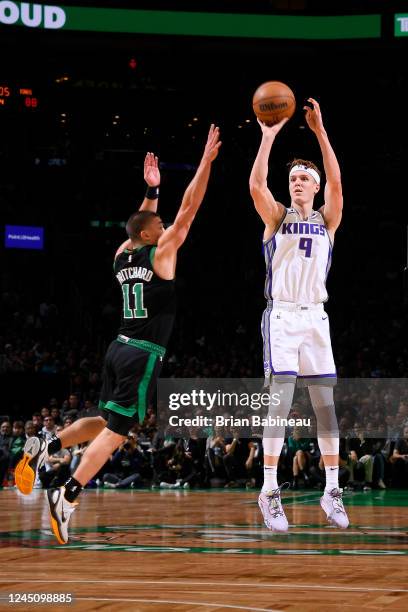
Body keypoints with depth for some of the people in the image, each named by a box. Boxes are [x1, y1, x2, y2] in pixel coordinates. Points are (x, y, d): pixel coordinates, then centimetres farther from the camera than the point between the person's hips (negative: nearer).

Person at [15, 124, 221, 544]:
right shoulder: (161, 253, -7)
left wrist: (151, 190, 35)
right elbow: (188, 209, -9)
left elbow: (144, 225, 33)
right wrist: (206, 162, -6)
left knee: (107, 421, 21)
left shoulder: (122, 256, 11)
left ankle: (44, 449, 6)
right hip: (144, 354, -8)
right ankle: (67, 496, -18)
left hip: (120, 349, 8)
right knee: (117, 430, -9)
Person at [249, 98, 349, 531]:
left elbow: (336, 182, -8)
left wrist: (320, 132, -14)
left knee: (324, 402, 2)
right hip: (282, 315, -3)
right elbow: (256, 184, -13)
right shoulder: (277, 217, 6)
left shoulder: (327, 220, 9)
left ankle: (332, 491, 5)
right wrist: (269, 135, -15)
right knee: (280, 399, -10)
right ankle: (269, 491, -10)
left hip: (315, 316, 3)